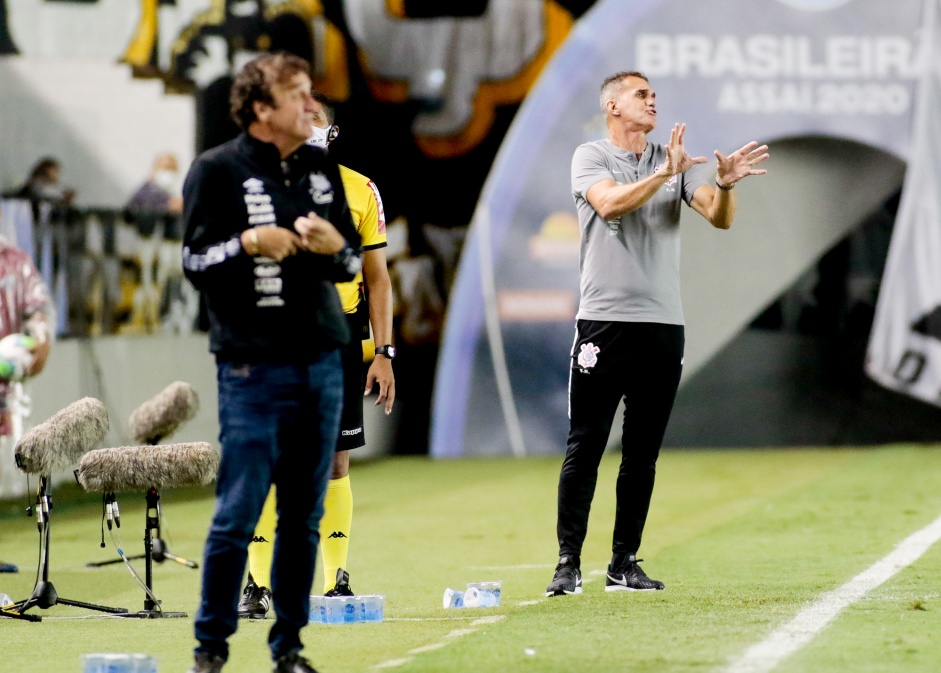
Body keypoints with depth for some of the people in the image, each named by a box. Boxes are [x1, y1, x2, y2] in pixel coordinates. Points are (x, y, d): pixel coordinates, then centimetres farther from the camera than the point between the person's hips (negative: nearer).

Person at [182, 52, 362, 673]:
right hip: (253, 369, -5)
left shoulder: (322, 168, 11)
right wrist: (248, 243, -22)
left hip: (321, 365, 5)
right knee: (238, 516, -5)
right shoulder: (217, 171, -5)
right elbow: (194, 262, -6)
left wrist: (336, 247, -6)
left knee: (305, 517, 7)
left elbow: (354, 261, 16)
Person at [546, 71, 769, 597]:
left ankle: (625, 563, 11)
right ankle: (568, 563, -4)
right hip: (604, 322, -4)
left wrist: (725, 185, -22)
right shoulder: (591, 157, 3)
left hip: (664, 322, 4)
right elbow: (610, 203, -18)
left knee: (643, 454, 6)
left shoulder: (677, 161, 13)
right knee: (585, 448, -5)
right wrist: (665, 173, -29)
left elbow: (720, 218, 0)